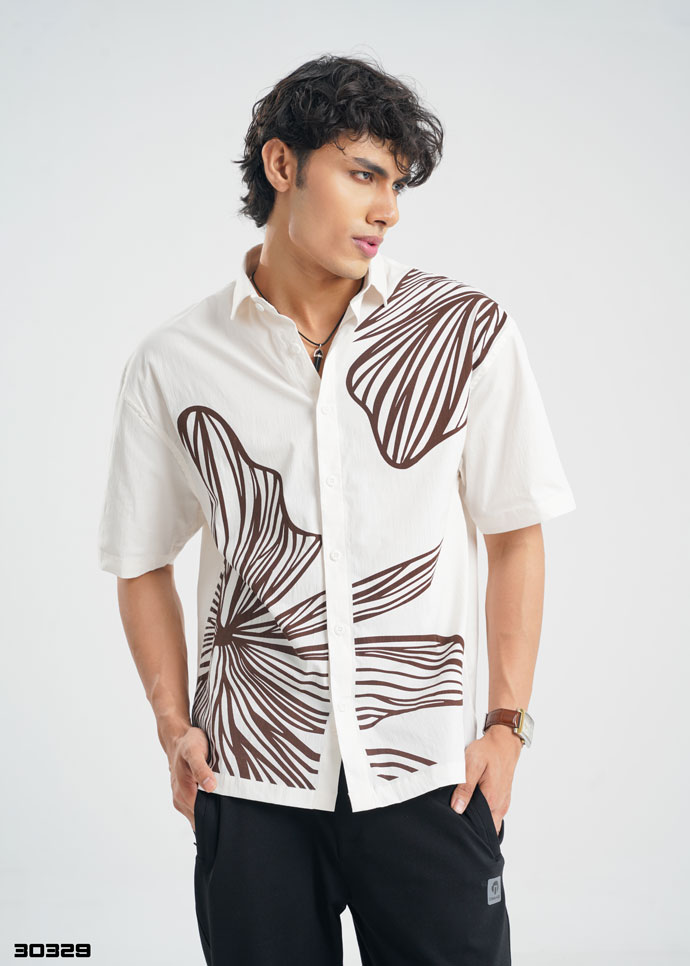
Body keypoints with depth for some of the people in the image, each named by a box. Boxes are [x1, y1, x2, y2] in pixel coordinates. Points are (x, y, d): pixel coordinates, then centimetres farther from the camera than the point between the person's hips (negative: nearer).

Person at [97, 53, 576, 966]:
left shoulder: (469, 332, -1)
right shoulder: (172, 364, 0)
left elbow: (515, 534, 5)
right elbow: (143, 562, 10)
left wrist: (507, 722, 0)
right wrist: (174, 726, 1)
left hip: (430, 777, 0)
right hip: (252, 787, 0)